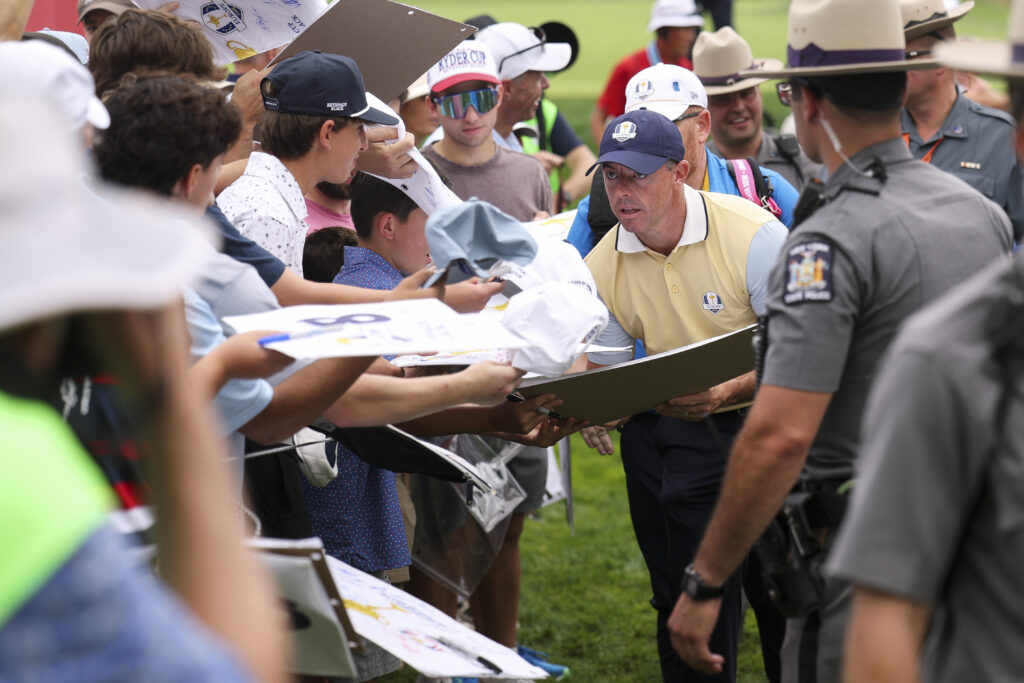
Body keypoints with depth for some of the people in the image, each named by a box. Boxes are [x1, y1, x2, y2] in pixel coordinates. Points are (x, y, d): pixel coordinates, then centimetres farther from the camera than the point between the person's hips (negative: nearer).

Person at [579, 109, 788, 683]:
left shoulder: (755, 236, -18)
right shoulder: (602, 267, -3)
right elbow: (607, 365, 9)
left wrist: (724, 396, -31)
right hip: (666, 433, 4)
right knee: (684, 597, 6)